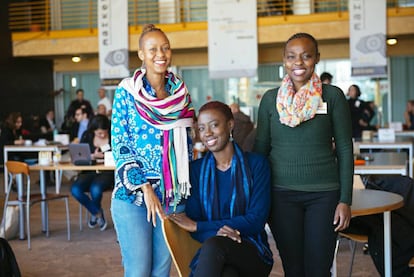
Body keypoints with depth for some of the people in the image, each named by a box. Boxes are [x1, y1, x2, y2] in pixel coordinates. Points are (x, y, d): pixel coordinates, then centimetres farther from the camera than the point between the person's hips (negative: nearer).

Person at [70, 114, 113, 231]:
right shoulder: (87, 136, 5)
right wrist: (93, 156, -15)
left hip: (107, 173, -3)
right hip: (89, 172, 3)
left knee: (95, 188, -34)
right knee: (75, 189, -26)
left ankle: (94, 214, 2)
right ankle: (97, 213, -2)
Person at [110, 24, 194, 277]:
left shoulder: (181, 92, 8)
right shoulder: (127, 91, -3)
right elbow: (120, 146, -6)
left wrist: (187, 187, 9)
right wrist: (145, 188, -13)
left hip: (173, 196, 4)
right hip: (133, 195, -3)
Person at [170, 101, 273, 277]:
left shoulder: (256, 164, 1)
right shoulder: (196, 169, 9)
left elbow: (256, 220, -7)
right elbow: (193, 224, 4)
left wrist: (197, 226, -8)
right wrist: (217, 231, -22)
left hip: (253, 253, 0)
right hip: (210, 257, 0)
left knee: (213, 245, -35)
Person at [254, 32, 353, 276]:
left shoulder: (333, 96, 0)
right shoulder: (270, 99, 4)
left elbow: (345, 149, 1)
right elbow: (261, 148, 9)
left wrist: (345, 200, -4)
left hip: (324, 193, -1)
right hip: (281, 194, 1)